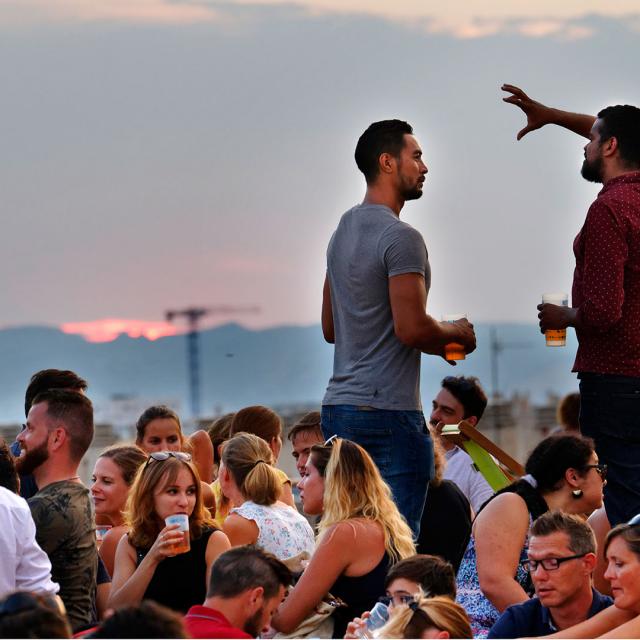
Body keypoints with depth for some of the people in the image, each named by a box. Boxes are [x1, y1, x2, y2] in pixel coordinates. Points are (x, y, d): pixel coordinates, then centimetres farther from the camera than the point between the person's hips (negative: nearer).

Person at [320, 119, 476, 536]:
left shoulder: (343, 231, 17)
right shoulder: (401, 237, -13)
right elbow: (412, 327, -21)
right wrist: (456, 334, 0)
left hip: (338, 407, 9)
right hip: (388, 410, -9)